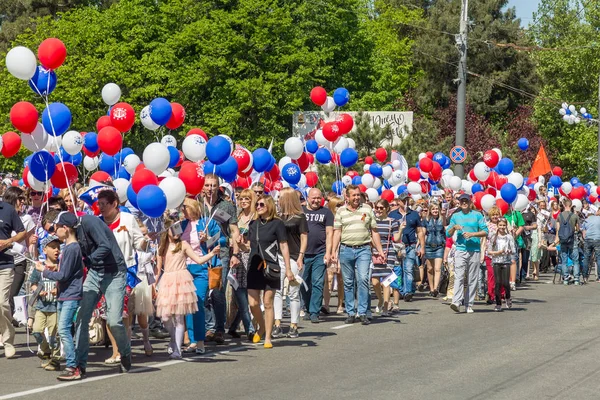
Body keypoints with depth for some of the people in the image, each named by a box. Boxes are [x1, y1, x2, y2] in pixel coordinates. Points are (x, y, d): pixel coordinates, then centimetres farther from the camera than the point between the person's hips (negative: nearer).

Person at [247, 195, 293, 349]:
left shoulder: (277, 224, -3)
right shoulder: (253, 224, 12)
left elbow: (284, 246, -3)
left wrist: (288, 269, -5)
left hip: (270, 267, -4)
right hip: (254, 267, 4)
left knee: (268, 303, -2)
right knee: (253, 303, -1)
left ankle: (267, 338, 6)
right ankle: (262, 327, 26)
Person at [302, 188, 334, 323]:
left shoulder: (326, 212, 8)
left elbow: (329, 233, 4)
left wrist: (328, 252, -6)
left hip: (319, 254, -2)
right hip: (302, 253, 2)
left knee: (318, 284, -6)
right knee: (304, 284, 7)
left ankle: (314, 312, -4)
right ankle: (309, 309, 21)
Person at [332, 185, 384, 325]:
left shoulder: (367, 209, 9)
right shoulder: (341, 211, 8)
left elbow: (374, 231, 11)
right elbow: (337, 232, 5)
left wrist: (380, 251, 7)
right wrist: (333, 251, -4)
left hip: (363, 249, -1)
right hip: (346, 249, 1)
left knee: (363, 279, -13)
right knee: (348, 282, 5)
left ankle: (362, 312, -9)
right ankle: (351, 313, 13)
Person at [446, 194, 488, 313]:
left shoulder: (477, 215, 8)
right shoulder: (455, 216, 14)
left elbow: (485, 232, 3)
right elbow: (448, 234, 15)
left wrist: (472, 234, -10)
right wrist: (454, 227, -5)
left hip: (475, 250, 0)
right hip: (460, 249, 0)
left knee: (472, 279, 2)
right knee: (459, 277, -14)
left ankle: (469, 305, 7)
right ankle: (456, 302, -24)